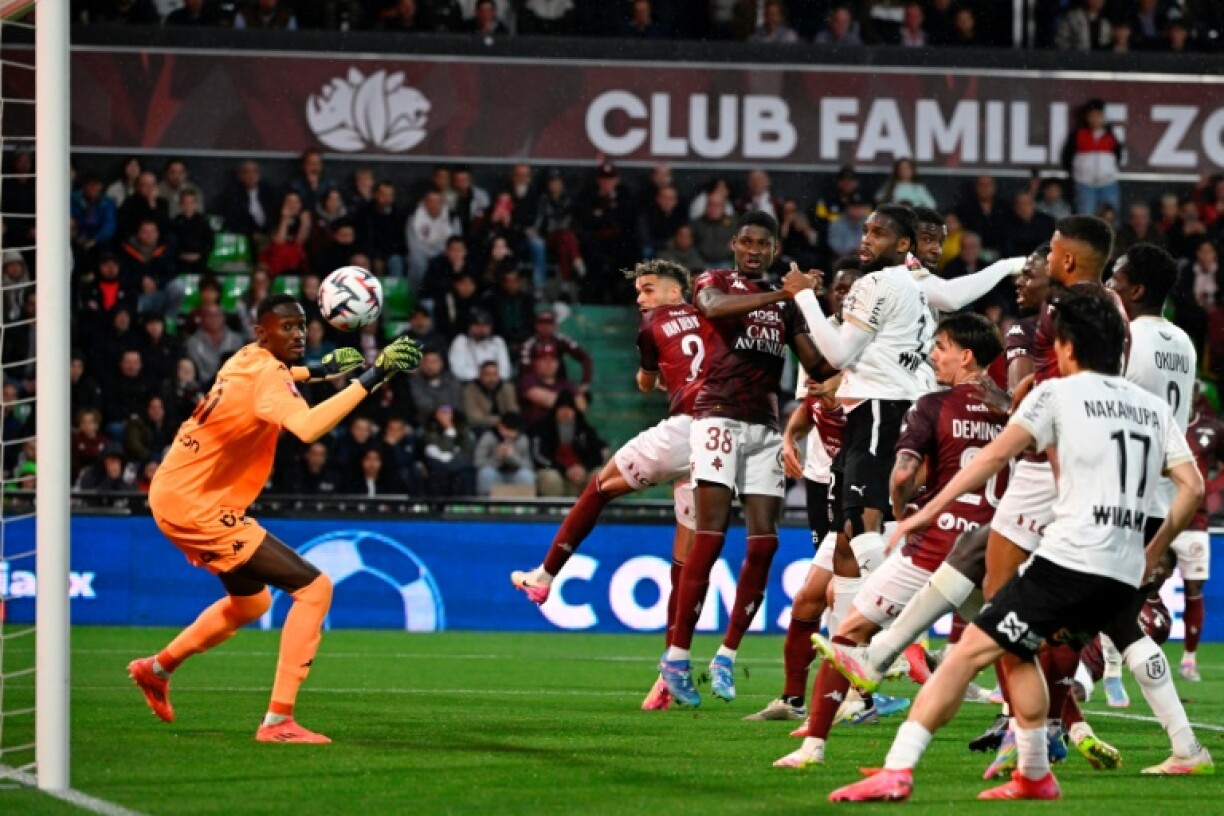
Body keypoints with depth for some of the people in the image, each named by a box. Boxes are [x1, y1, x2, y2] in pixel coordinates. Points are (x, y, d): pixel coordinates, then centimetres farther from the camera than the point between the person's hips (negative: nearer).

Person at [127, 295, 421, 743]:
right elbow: (306, 428, -41)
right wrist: (368, 380, -40)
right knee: (314, 588, -15)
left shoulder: (247, 359, 9)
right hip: (196, 505, -10)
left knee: (252, 601, 32)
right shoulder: (266, 374, -21)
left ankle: (156, 669, 43)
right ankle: (278, 721, -19)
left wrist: (317, 372, 39)